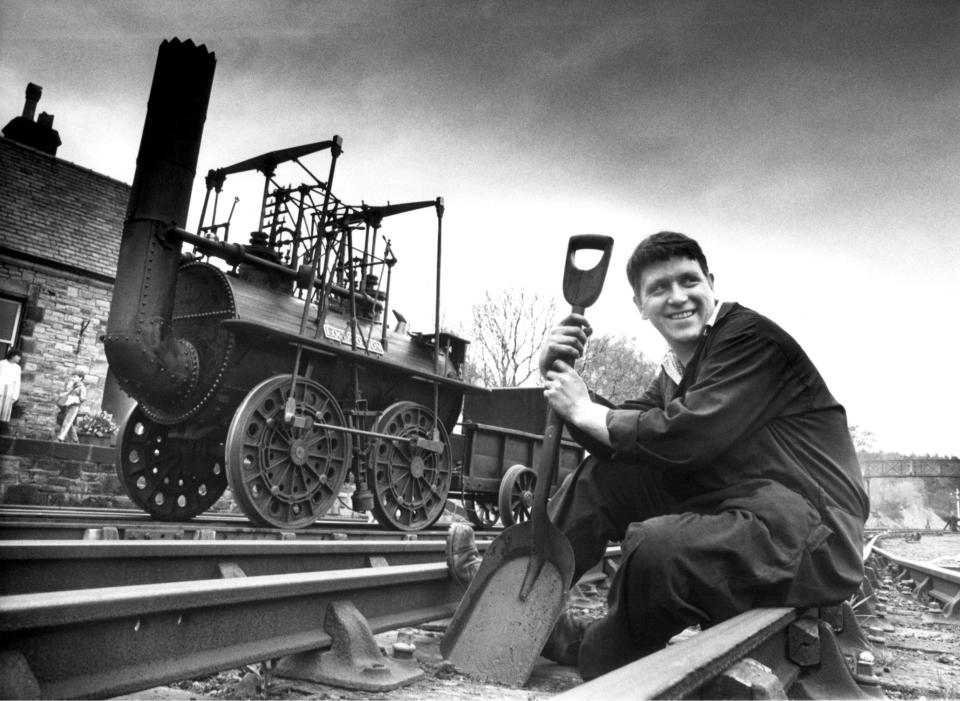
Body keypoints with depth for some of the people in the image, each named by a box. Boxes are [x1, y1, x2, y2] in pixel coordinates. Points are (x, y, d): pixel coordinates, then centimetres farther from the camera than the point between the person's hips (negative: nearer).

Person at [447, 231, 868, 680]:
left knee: (656, 546, -32)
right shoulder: (676, 369, 15)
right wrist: (558, 376, -7)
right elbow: (616, 440, 6)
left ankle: (586, 655, -2)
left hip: (814, 527, -8)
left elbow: (687, 438, -23)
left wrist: (585, 411, -13)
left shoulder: (751, 338, -11)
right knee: (603, 473, 4)